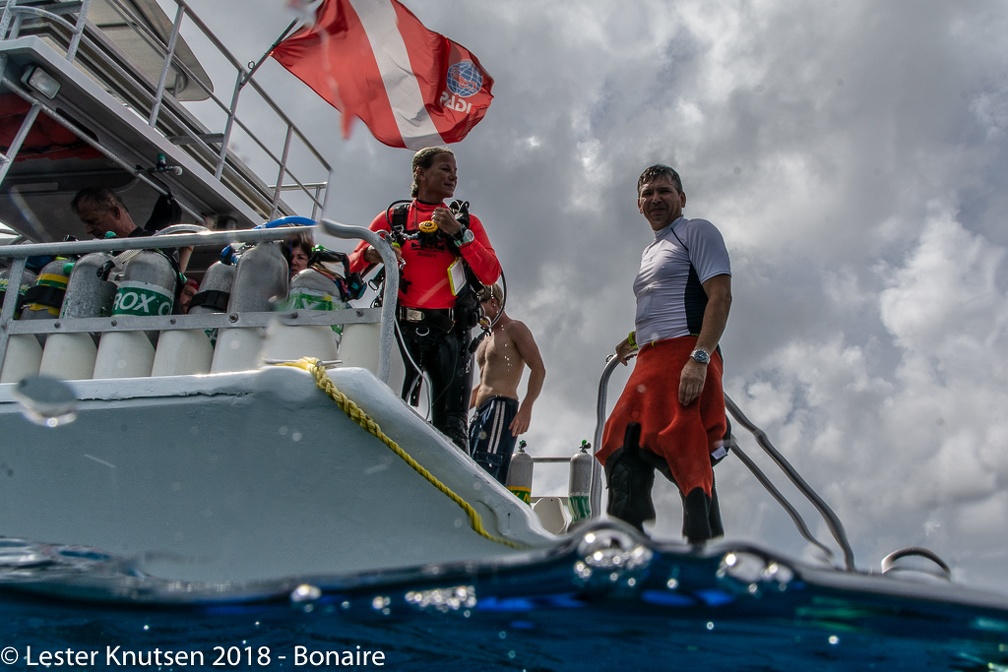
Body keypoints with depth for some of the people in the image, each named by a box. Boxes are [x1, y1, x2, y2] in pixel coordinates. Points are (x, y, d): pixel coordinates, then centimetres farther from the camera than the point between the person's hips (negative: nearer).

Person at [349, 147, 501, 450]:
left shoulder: (466, 222, 18)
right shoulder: (392, 218, 16)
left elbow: (491, 274, 4)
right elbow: (353, 266, 10)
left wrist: (458, 233, -6)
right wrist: (371, 254, -12)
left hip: (450, 333, 1)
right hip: (402, 328, 0)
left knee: (451, 426, -4)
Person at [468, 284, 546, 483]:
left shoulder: (514, 329, 3)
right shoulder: (486, 339, 29)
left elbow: (538, 369, -8)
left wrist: (526, 407, -22)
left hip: (501, 407, -9)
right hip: (481, 412, 9)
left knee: (484, 473, -24)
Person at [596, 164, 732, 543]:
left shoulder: (696, 232, 6)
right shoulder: (649, 253, 31)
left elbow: (720, 296, -9)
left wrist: (699, 358, -22)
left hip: (685, 358, -9)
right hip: (649, 365, 9)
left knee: (687, 461, -15)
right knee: (624, 456, 0)